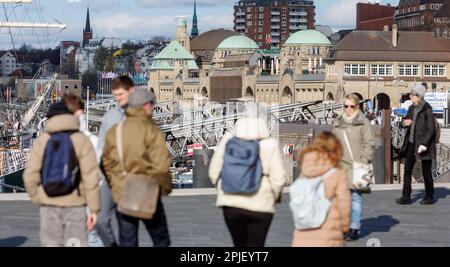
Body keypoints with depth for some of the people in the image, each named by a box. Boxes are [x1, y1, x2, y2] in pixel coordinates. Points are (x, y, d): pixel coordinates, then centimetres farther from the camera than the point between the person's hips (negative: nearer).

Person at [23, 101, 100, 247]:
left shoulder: (42, 141, 2)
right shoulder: (81, 141, -3)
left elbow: (30, 176, -2)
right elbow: (90, 176, -8)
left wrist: (38, 199, 12)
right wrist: (94, 209, -5)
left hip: (49, 205, 2)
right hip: (74, 203, -2)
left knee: (51, 243, 9)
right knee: (75, 244, 3)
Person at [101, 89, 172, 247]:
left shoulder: (114, 131, 7)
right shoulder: (150, 130, -11)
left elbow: (107, 162, 10)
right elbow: (161, 164, -15)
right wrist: (165, 187, -2)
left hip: (121, 196, 5)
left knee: (127, 242, 9)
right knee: (161, 239, 10)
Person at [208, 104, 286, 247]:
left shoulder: (227, 141, -3)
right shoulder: (270, 145, -11)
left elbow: (214, 171, 1)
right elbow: (278, 178, -11)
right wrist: (275, 195, 9)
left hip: (231, 204, 3)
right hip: (260, 206, -3)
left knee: (239, 245, 20)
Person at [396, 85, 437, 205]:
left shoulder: (427, 109, -13)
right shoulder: (412, 108, 9)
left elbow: (431, 129, -16)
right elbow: (407, 120, 21)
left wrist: (424, 143, -22)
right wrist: (405, 122, -4)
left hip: (423, 144, -7)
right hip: (412, 142, 7)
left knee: (426, 171, 4)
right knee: (407, 169, 3)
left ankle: (430, 196, 17)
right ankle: (406, 196, 6)